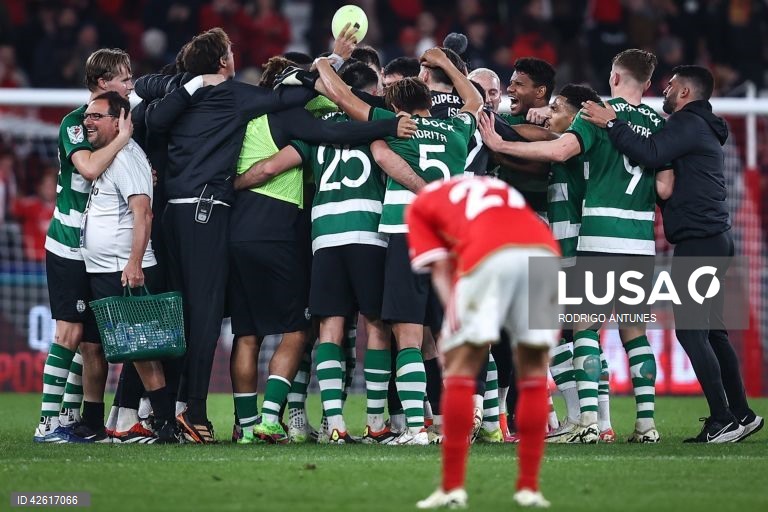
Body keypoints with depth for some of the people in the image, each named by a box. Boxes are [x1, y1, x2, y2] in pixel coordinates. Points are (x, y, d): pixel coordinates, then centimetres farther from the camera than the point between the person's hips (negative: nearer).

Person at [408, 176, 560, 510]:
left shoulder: (420, 205, 28)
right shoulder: (496, 187, 42)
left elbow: (441, 269, 14)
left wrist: (455, 315, 3)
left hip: (489, 257, -4)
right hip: (545, 251, 4)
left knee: (460, 368, 8)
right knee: (534, 371, 16)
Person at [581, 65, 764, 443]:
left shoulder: (688, 124, -10)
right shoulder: (701, 128, 23)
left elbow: (650, 154, -25)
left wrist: (612, 124, -17)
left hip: (698, 241, -10)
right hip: (712, 240, 10)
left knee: (690, 331, -11)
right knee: (710, 331, 14)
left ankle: (722, 419, -14)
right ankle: (740, 413, 15)